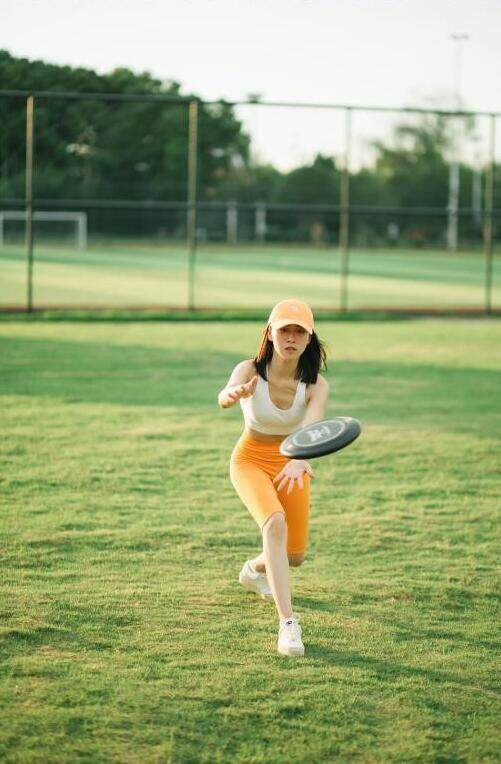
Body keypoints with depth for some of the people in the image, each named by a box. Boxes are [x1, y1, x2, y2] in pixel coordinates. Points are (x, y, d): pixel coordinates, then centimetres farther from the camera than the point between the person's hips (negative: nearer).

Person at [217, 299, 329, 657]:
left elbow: (311, 427, -40)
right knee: (275, 523, -31)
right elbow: (224, 398, -46)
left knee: (295, 555, 7)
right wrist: (234, 394, -71)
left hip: (292, 464, 3)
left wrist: (300, 460, -61)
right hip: (251, 461, -3)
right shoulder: (249, 370, -23)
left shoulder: (316, 385, -20)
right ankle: (288, 622, -33)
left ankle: (255, 569, 45)